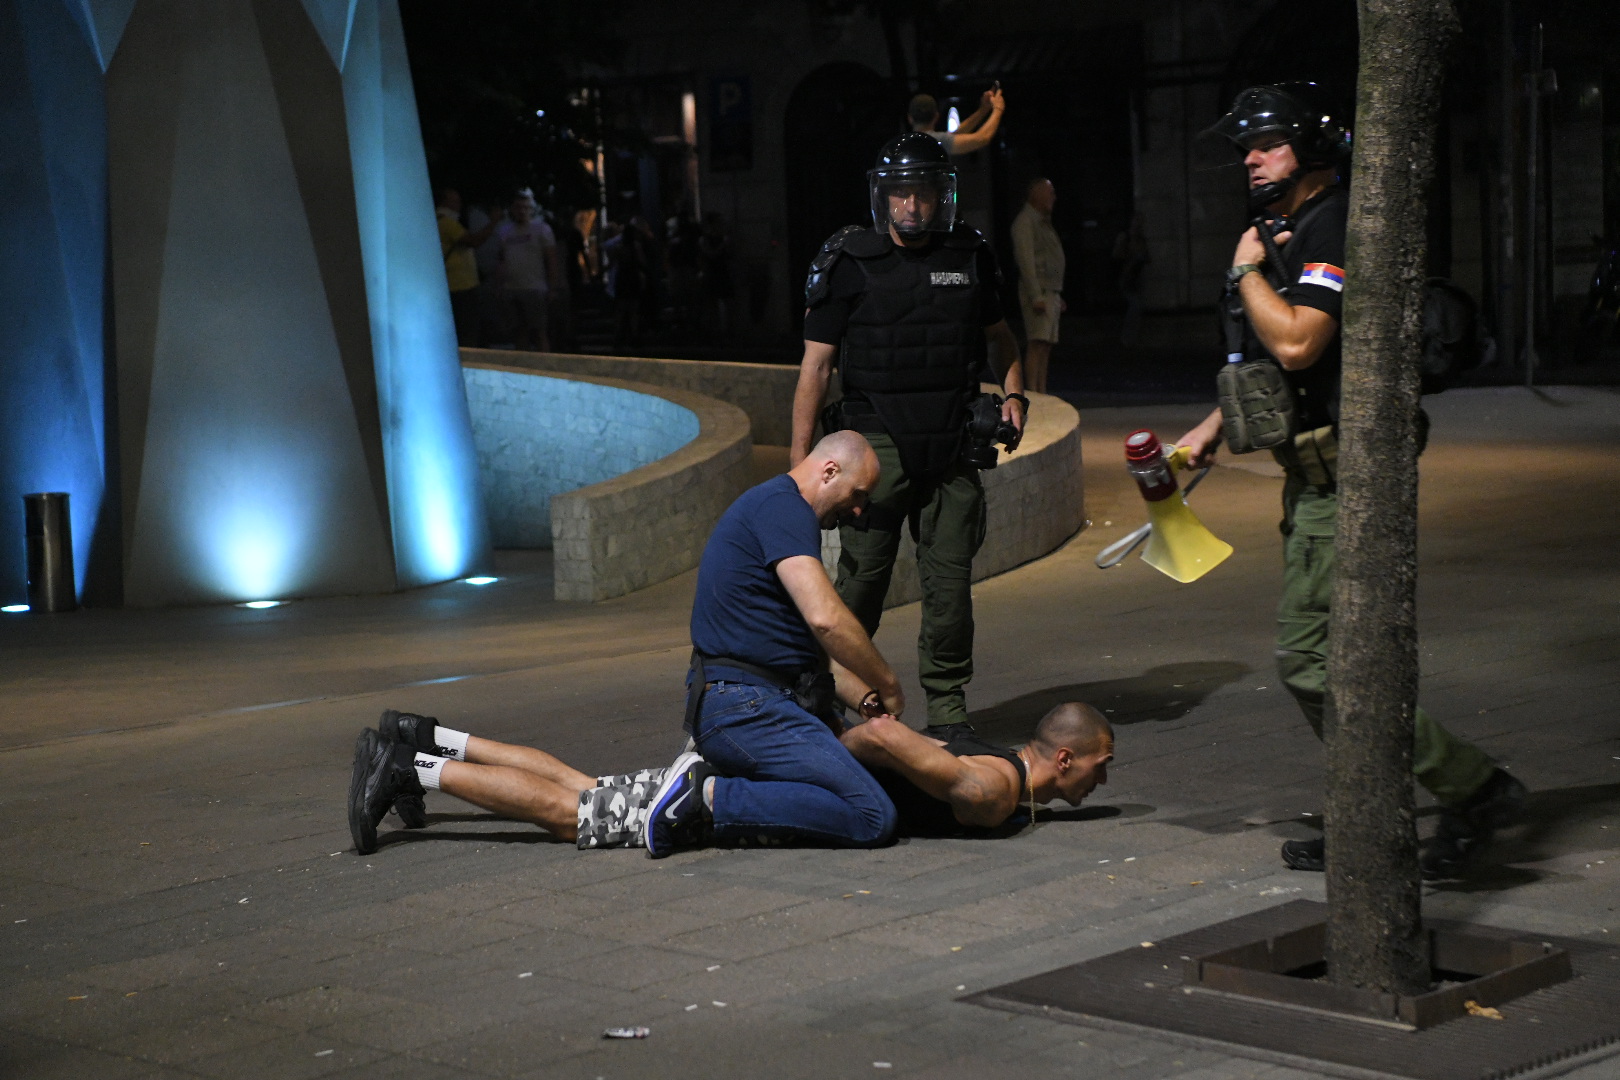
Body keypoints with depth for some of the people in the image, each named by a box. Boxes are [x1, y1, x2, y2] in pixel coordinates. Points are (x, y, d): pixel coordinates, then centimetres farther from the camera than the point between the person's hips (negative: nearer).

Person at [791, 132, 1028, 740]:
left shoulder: (969, 257, 9)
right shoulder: (848, 262, -1)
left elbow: (997, 335, 26)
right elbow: (816, 364, -1)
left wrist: (1013, 394, 8)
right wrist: (800, 456, -6)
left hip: (951, 449, 3)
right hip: (875, 444, -3)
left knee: (950, 581, 2)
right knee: (862, 577, -4)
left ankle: (948, 713, 12)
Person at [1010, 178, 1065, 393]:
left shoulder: (1043, 222, 22)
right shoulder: (1025, 221, -8)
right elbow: (1025, 260, -16)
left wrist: (1058, 296, 23)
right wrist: (1036, 296, -22)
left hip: (1051, 292, 9)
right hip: (1038, 292, -9)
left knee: (1046, 346, 7)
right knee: (1037, 345, -16)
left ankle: (1042, 394, 8)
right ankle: (1032, 393, -20)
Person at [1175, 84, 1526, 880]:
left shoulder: (1330, 229, -15)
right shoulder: (1294, 235, 18)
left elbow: (1296, 343, -27)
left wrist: (1246, 270, -12)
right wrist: (1210, 428, 25)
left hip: (1342, 482, -11)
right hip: (1318, 481, 11)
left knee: (1311, 658, -11)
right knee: (1313, 657, 13)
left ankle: (1472, 788, -5)